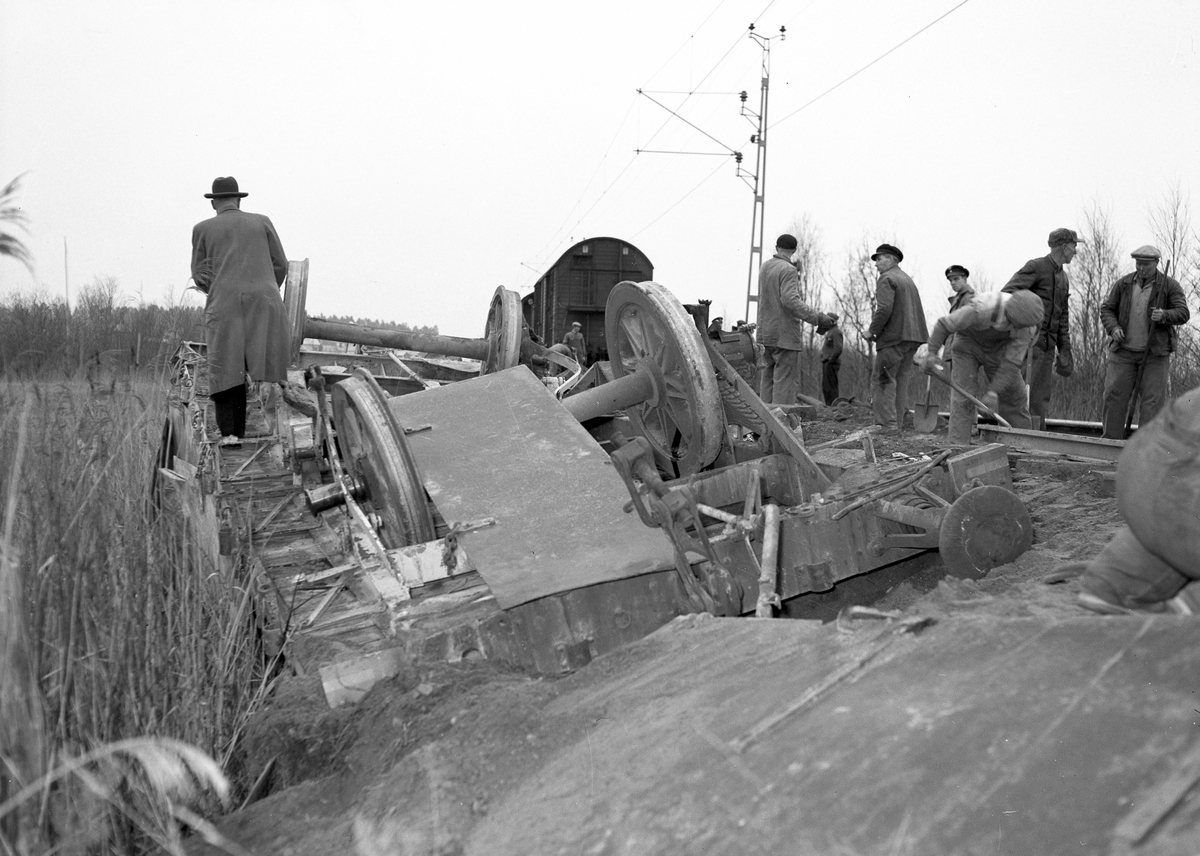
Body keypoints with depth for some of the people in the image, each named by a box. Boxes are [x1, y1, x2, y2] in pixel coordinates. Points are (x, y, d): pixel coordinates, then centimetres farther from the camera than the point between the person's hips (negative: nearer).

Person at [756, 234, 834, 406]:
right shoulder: (788, 270, -13)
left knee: (768, 378, 12)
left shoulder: (764, 267, 11)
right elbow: (791, 301, -23)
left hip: (766, 333, 8)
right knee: (786, 382, -6)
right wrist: (817, 317, -21)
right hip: (785, 334, -8)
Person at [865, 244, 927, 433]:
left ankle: (888, 423, -13)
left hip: (893, 338, -9)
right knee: (900, 381, 11)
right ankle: (899, 422, 10)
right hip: (911, 338, 9)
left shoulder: (887, 279, -6)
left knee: (883, 381, -6)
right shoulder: (908, 279, 22)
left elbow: (884, 309, -20)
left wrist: (872, 330, -8)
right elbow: (915, 312, 21)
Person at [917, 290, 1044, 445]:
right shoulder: (981, 309, -40)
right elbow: (944, 325, -27)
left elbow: (1012, 363, -26)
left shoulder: (1027, 325, -28)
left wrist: (993, 392, -32)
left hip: (998, 348, 3)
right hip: (968, 343, -3)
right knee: (963, 397, -15)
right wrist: (931, 352, -25)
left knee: (1015, 395, 2)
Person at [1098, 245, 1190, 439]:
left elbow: (1183, 313, -7)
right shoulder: (1123, 284, 6)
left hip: (1155, 352, -2)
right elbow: (1106, 309, 7)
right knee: (1114, 395, -3)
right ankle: (1111, 441, 3)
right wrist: (1113, 328, -12)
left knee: (1153, 399, -5)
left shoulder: (1169, 286, -1)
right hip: (1124, 350, 2)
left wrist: (1164, 315, -29)